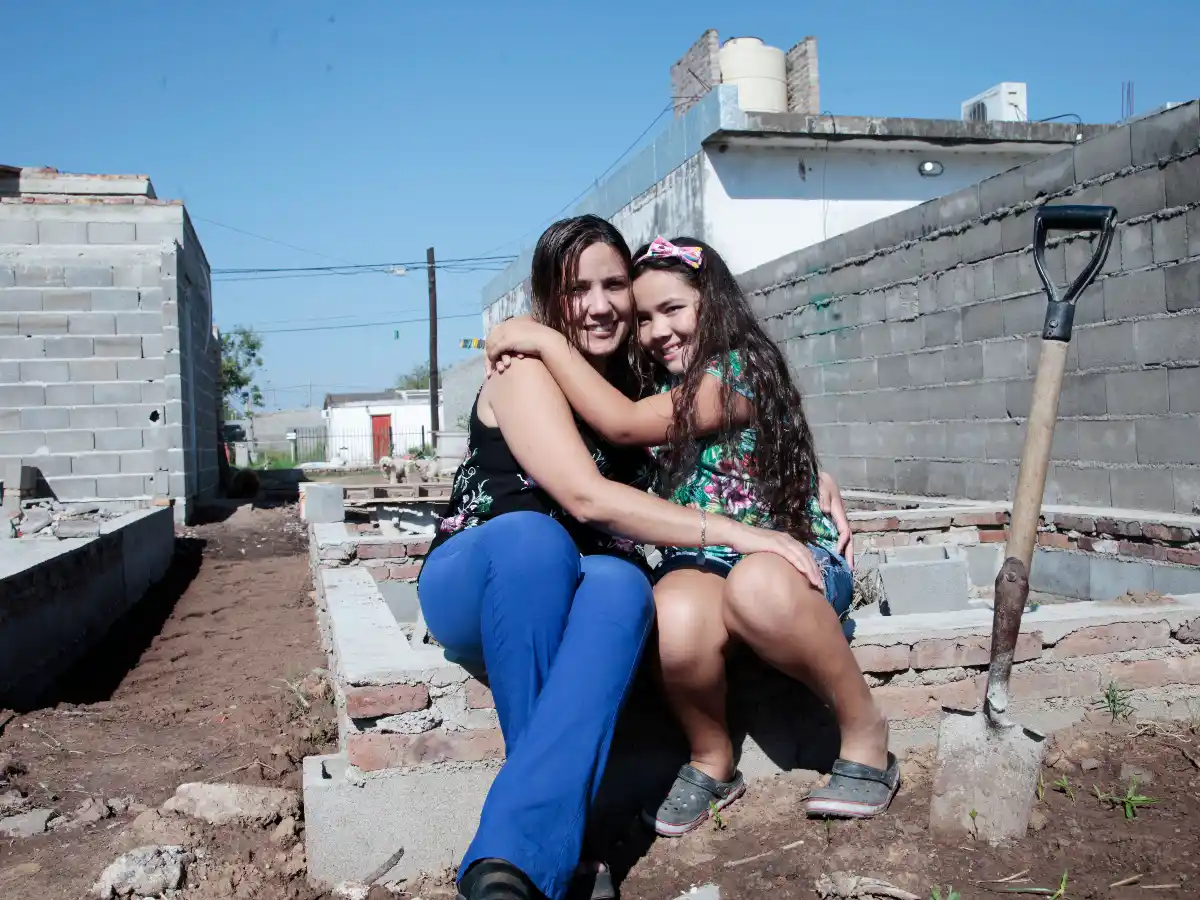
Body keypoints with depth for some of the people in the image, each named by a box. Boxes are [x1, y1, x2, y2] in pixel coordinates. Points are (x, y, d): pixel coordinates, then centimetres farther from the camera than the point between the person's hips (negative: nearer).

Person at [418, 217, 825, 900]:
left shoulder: (639, 383, 8)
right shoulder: (528, 374, -11)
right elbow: (587, 497, -25)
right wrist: (732, 532, -26)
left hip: (576, 593, 4)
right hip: (474, 584, -4)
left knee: (621, 583, -33)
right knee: (534, 536, -39)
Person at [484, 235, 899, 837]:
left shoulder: (740, 370, -8)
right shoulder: (665, 389, 16)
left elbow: (623, 424, -16)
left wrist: (545, 341, -9)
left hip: (789, 557, -4)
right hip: (699, 563, 4)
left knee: (757, 585, -42)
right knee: (675, 619, -34)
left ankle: (864, 731, -16)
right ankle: (710, 761, -5)